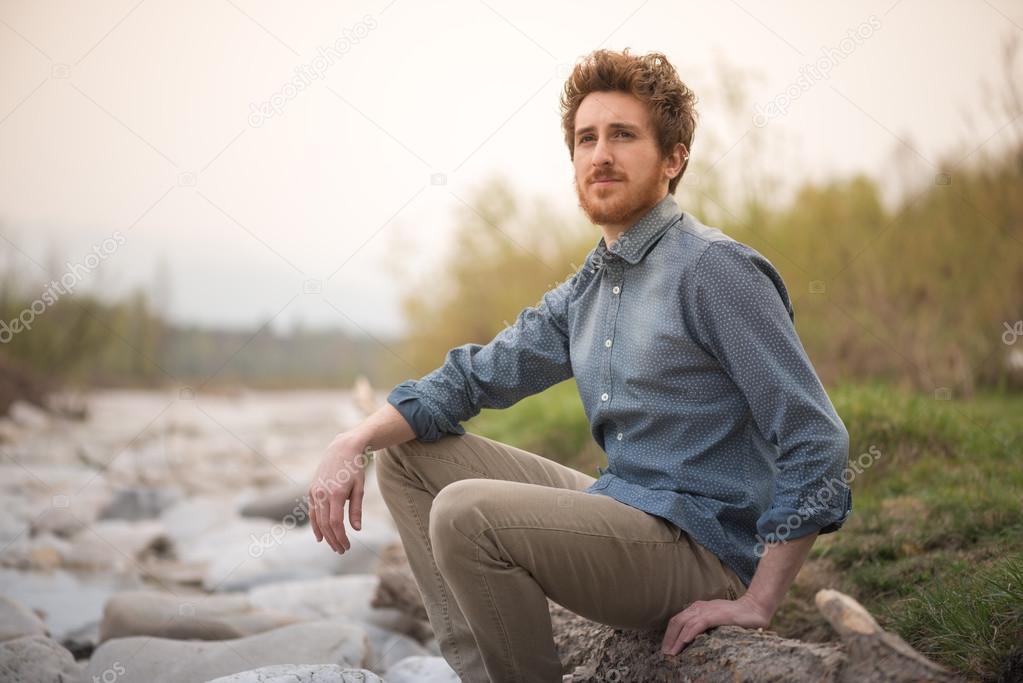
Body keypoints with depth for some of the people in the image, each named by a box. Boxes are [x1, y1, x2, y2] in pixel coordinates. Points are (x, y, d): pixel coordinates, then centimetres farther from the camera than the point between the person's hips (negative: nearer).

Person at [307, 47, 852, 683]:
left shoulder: (714, 268, -15)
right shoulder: (585, 292, 12)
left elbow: (817, 442, -19)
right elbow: (475, 375, 16)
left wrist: (758, 603, -19)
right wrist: (353, 442, 0)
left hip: (702, 543, -9)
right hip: (621, 509, 9)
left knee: (466, 513, -27)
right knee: (409, 455, 9)